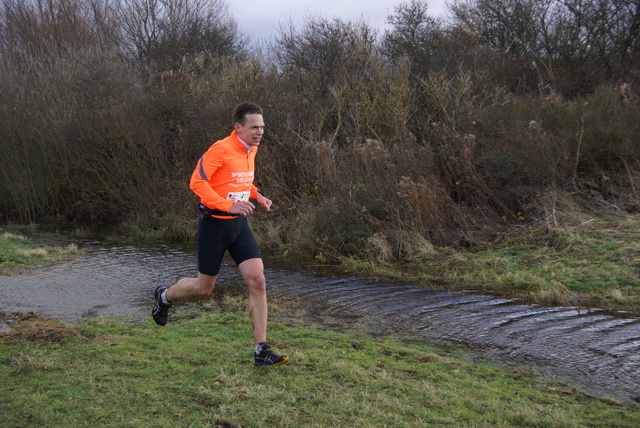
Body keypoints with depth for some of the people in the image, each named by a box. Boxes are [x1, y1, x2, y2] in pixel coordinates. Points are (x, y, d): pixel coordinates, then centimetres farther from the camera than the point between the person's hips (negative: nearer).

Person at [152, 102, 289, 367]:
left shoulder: (251, 150, 8)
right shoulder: (221, 149, -18)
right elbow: (197, 182, -21)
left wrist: (257, 196, 7)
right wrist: (229, 205, -29)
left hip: (239, 225, 7)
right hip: (215, 224, -7)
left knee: (257, 281, -7)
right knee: (204, 287, 8)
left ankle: (261, 352, -2)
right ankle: (164, 297, 43)